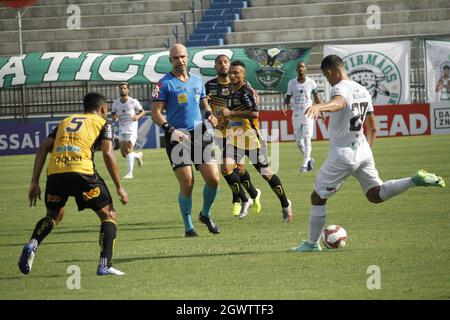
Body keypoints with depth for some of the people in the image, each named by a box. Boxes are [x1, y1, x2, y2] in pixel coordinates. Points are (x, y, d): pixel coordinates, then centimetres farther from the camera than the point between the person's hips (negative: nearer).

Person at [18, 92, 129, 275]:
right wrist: (119, 187, 5)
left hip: (55, 173, 4)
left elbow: (43, 149, 19)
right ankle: (105, 265, -2)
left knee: (53, 216, 28)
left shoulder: (65, 121, 29)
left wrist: (34, 183, 18)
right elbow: (107, 153, 2)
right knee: (108, 216, 12)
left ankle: (32, 245, 1)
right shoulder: (103, 124, 17)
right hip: (82, 172, -4)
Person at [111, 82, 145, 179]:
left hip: (132, 130, -5)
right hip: (122, 130, 5)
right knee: (123, 153, 3)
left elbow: (142, 112, 4)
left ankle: (130, 173, -12)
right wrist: (114, 117, -9)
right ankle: (138, 155, 33)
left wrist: (138, 116, -17)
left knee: (128, 150, -15)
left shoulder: (133, 102, -5)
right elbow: (113, 115, 15)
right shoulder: (116, 103, 6)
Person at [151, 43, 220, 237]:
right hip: (178, 137, -5)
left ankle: (205, 214, 21)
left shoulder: (197, 81, 14)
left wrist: (209, 114, 4)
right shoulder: (165, 83, -3)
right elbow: (156, 112, -6)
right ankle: (188, 227, 6)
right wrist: (170, 130, -20)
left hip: (200, 134, 5)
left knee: (213, 179, -4)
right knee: (187, 184, -8)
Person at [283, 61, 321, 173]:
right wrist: (285, 107, -12)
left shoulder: (311, 82, -1)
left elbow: (316, 97, 8)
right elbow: (288, 97, 7)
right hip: (296, 115, 2)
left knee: (307, 139, -8)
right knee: (298, 141, 4)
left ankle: (305, 164, -6)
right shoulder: (291, 83, 3)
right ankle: (309, 159, 26)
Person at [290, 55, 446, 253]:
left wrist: (319, 107, -61)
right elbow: (372, 127, 19)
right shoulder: (362, 90, 12)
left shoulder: (341, 88, -15)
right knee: (375, 195, 14)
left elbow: (339, 102, -43)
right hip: (363, 151, 8)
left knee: (318, 197, 8)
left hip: (342, 155, -7)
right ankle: (415, 180, -6)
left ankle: (312, 243, 15)